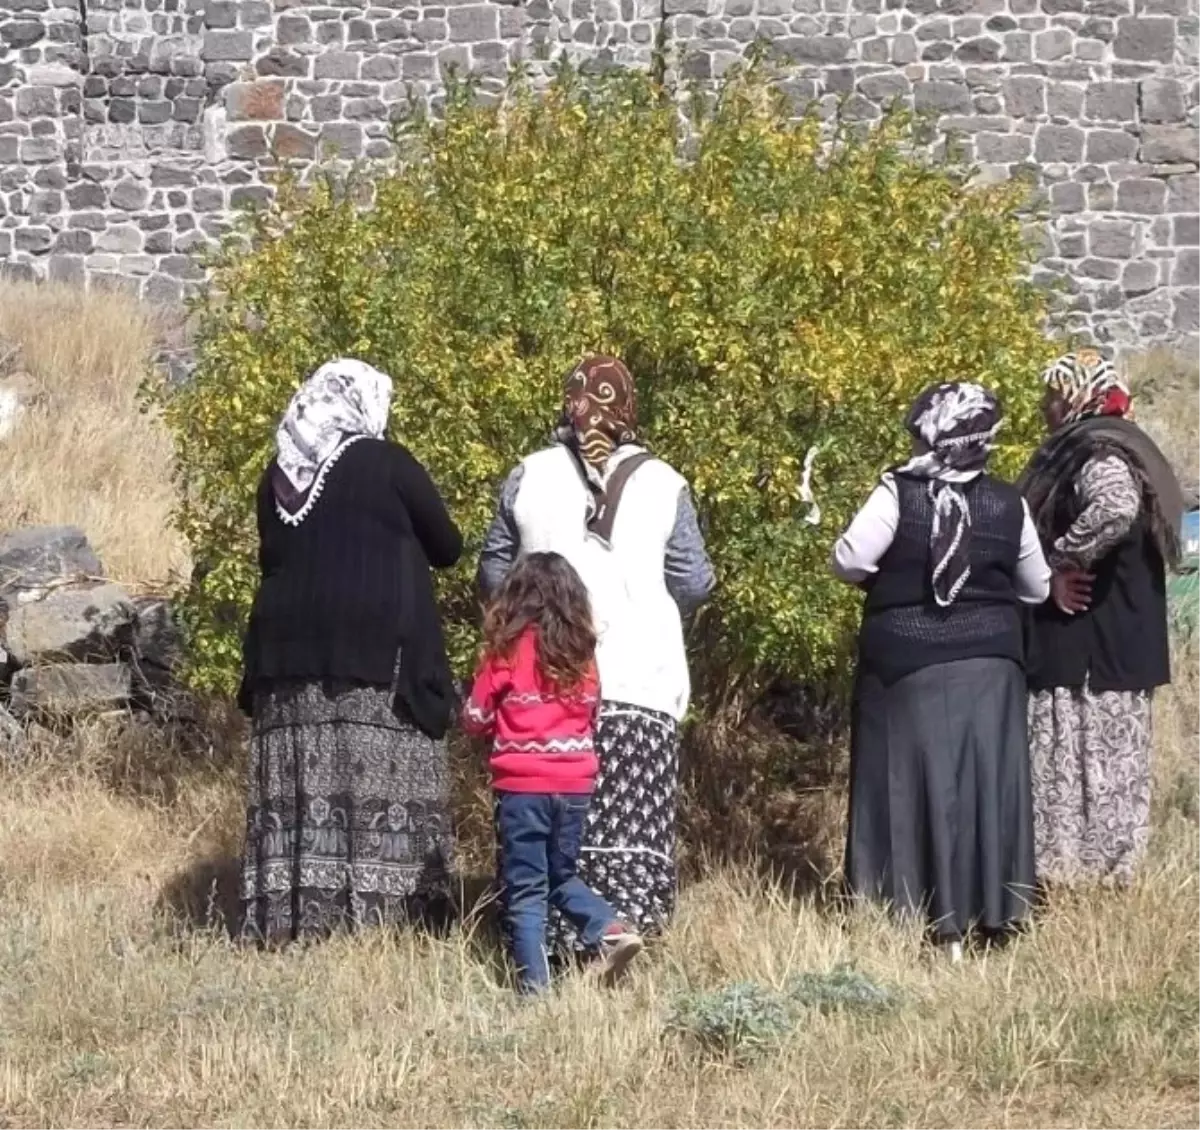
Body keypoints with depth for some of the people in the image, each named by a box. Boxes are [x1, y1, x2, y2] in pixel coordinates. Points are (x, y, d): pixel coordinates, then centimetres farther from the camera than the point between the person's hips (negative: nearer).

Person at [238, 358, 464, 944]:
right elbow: (447, 545, 5)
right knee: (379, 786, -3)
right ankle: (377, 910, -7)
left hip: (288, 650, 5)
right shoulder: (384, 463, -3)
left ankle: (294, 918, 0)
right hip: (379, 653, -5)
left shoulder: (279, 472, 10)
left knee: (300, 786, 3)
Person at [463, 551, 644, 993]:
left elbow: (475, 718, -1)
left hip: (522, 786, -4)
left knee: (525, 889, 2)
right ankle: (610, 930, 1)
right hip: (575, 784, 4)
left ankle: (535, 985, -2)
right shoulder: (583, 655, 4)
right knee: (563, 875, 22)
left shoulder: (507, 652, -8)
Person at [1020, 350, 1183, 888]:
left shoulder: (1098, 456, -18)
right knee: (1100, 759, 13)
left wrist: (1061, 560, -27)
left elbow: (1117, 507, -38)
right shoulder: (1085, 449, 14)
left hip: (1091, 645, -10)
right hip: (1103, 641, 10)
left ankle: (1077, 871, 1)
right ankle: (1103, 866, 19)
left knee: (1080, 756, -4)